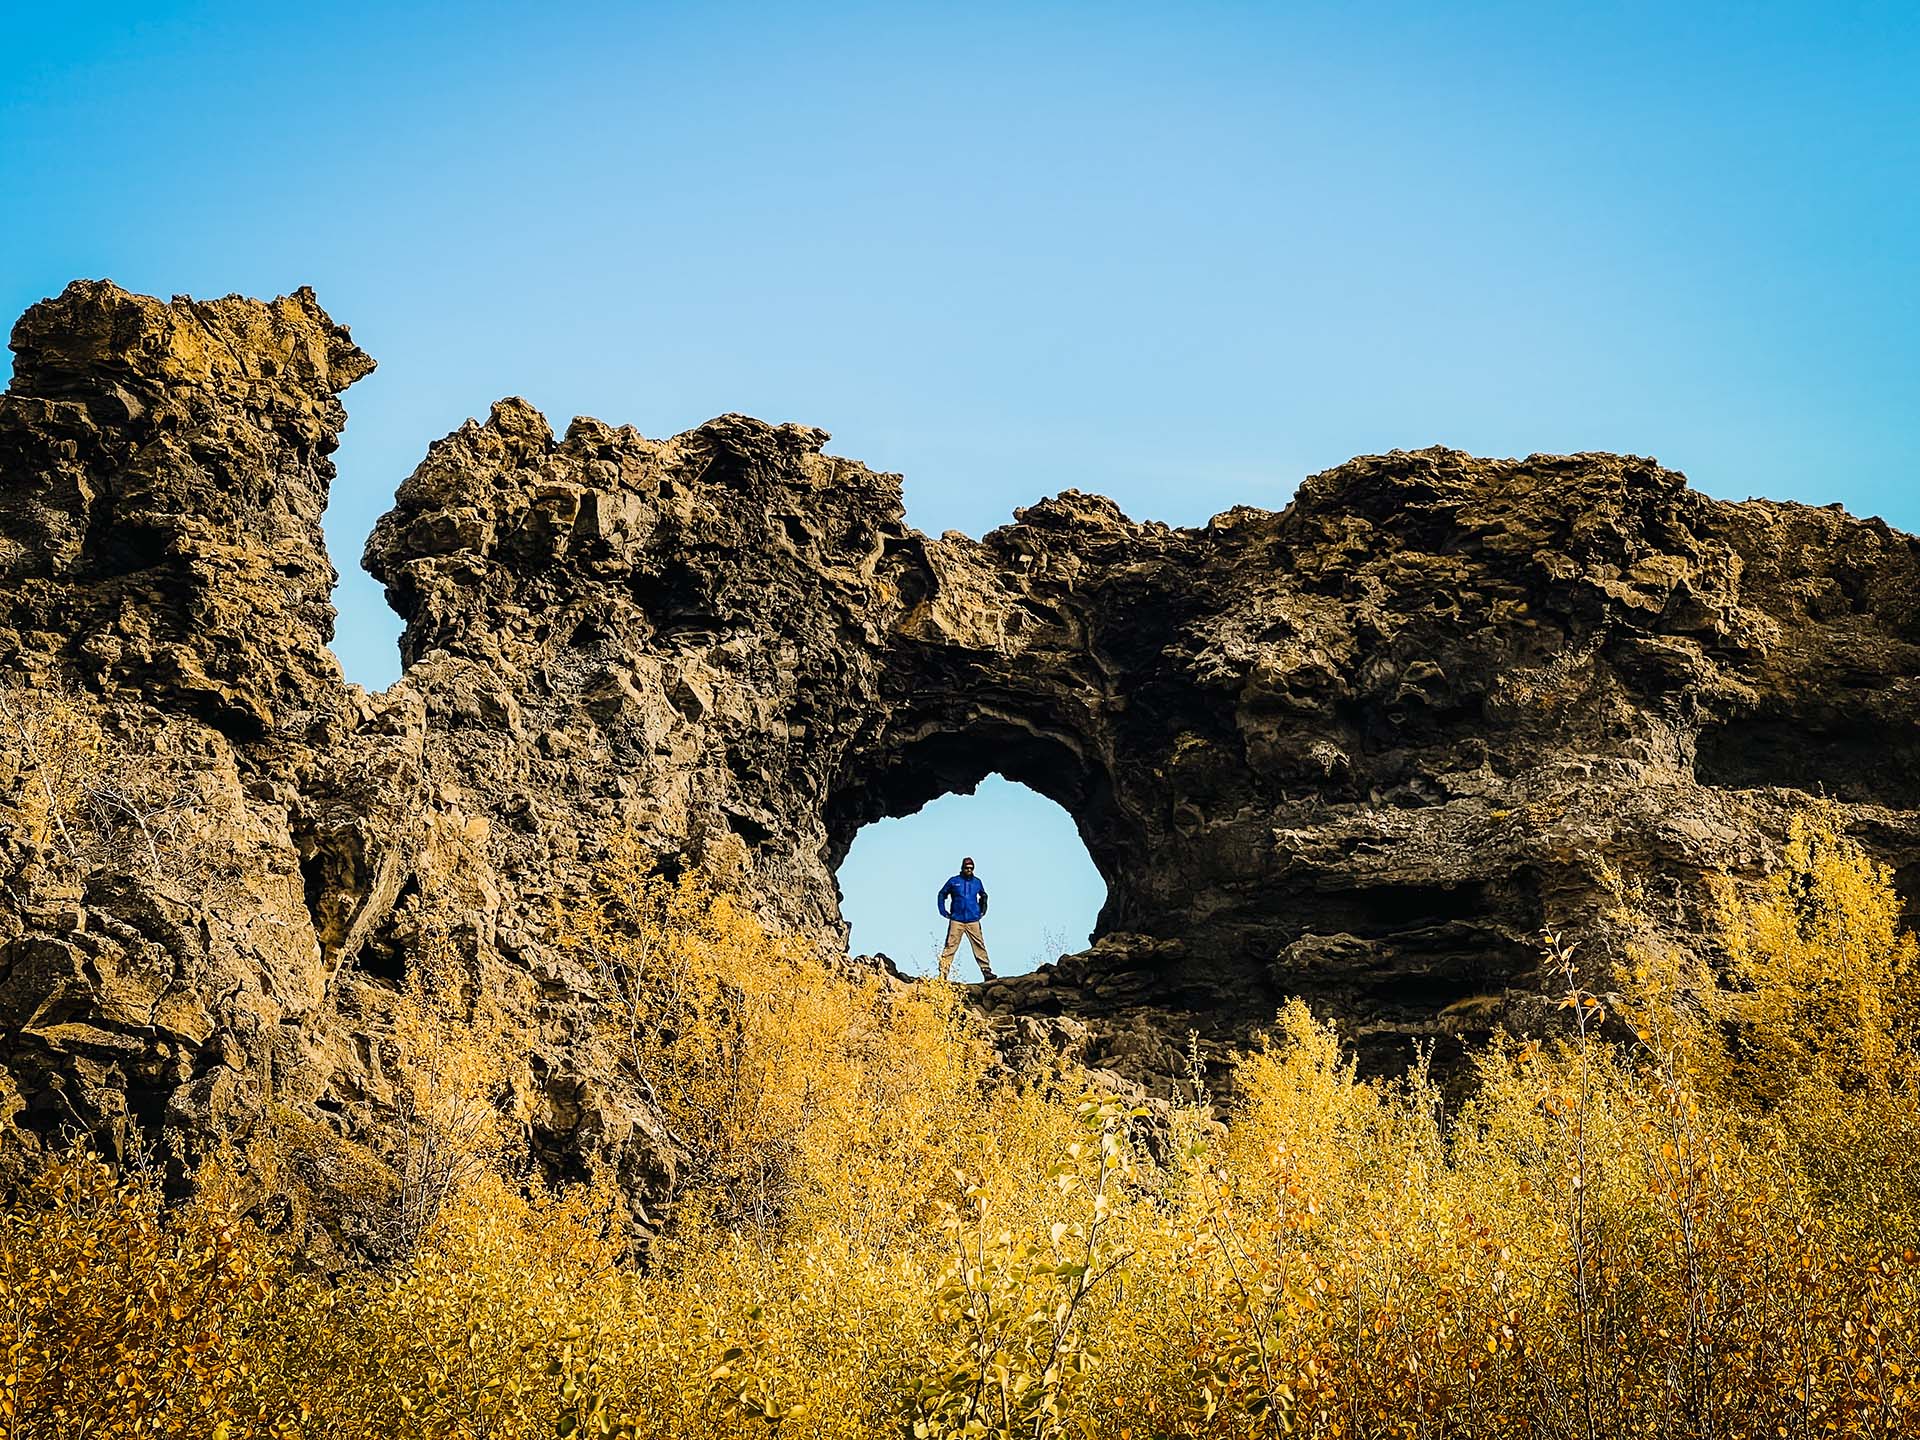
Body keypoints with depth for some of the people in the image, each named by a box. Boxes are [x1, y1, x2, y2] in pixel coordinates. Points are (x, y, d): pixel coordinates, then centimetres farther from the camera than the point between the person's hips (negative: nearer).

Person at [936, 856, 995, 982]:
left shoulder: (977, 882, 11)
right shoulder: (954, 881, 3)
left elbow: (983, 896, 30)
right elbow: (942, 895, 13)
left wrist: (983, 909, 19)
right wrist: (943, 911, 6)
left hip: (973, 921, 2)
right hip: (956, 920, -2)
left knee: (979, 945, -1)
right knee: (950, 946, -7)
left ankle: (986, 971, 3)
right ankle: (943, 973, -8)